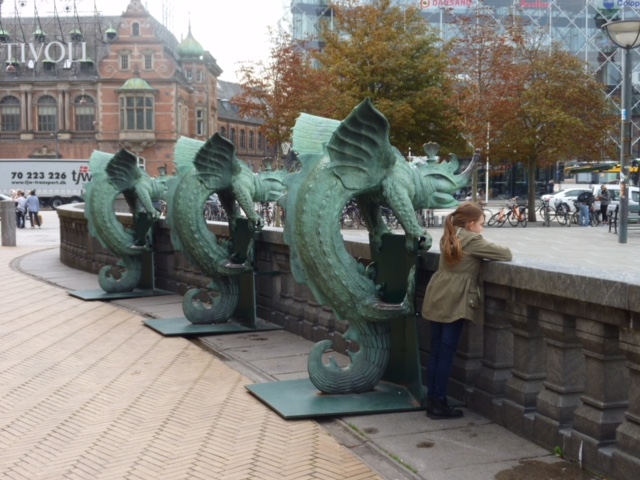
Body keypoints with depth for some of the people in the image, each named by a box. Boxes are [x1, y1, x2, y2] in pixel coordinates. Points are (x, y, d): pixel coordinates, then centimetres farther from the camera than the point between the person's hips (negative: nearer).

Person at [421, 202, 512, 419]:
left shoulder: (448, 238, 14)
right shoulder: (472, 240, -11)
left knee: (436, 351, 11)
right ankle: (439, 404, 5)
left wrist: (482, 254, 12)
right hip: (453, 303, -8)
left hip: (437, 299, 8)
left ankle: (431, 400, 17)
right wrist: (490, 252, 12)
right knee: (446, 353, -2)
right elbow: (506, 254, -7)